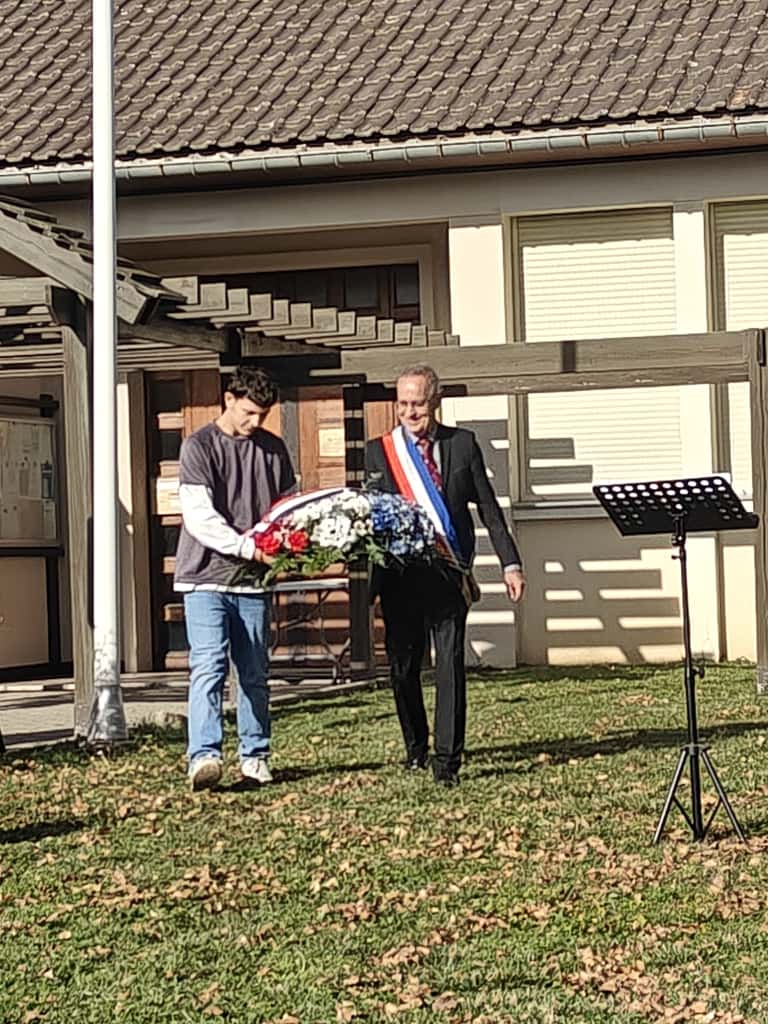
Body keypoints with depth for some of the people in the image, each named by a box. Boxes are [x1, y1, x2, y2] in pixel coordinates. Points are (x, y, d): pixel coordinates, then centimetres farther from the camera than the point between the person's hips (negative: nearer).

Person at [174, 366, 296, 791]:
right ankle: (203, 756, -20)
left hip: (253, 580, 5)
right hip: (206, 576, -5)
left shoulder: (272, 449, 11)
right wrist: (248, 546, -23)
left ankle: (254, 756, 18)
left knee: (254, 674, 9)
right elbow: (199, 516, -13)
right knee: (208, 667, -14)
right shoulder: (199, 446, -4)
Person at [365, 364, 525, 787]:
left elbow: (488, 508, 9)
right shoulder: (380, 451, 7)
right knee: (403, 666, 9)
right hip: (399, 574, 1)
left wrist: (510, 563, 4)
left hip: (449, 573, -1)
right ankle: (416, 746, 29)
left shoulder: (463, 444, 7)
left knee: (450, 664, -8)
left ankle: (447, 760, -5)